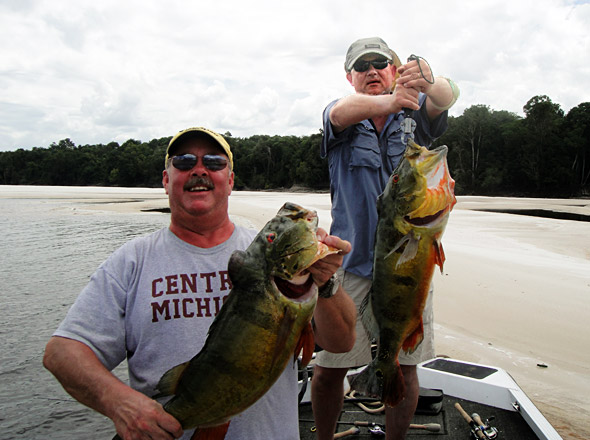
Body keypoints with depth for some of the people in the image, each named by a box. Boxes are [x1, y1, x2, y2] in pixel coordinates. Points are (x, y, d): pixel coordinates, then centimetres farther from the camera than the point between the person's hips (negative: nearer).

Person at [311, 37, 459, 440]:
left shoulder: (415, 112, 7)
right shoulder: (340, 115, 4)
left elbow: (447, 97, -16)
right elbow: (342, 111, -21)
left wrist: (430, 83, -39)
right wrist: (389, 103, -41)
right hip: (351, 261, -1)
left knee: (404, 368, 9)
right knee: (329, 368, 4)